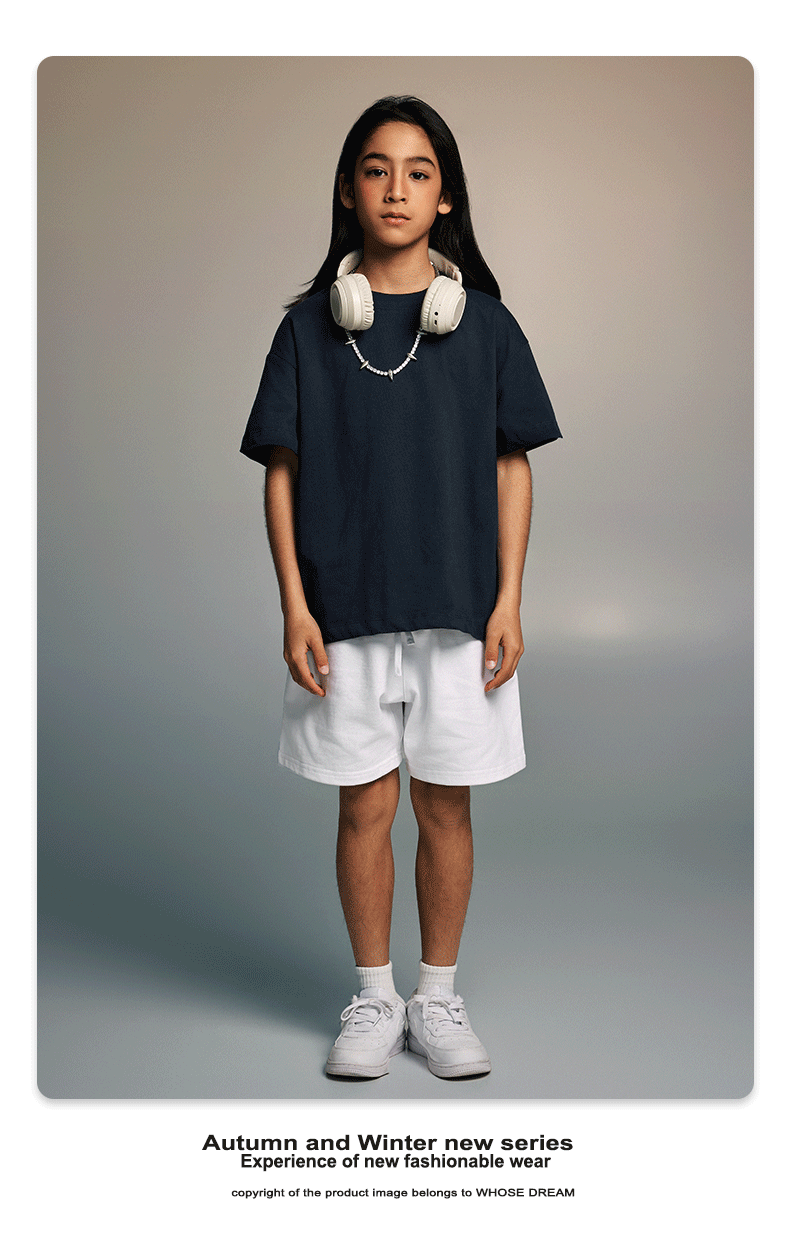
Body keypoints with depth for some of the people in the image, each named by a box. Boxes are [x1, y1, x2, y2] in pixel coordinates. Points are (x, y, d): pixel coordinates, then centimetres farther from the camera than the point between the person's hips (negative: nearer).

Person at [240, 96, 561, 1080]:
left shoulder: (484, 323, 4)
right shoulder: (311, 326, 3)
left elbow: (511, 467, 5)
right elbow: (282, 472, 3)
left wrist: (508, 602, -2)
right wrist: (294, 608, -3)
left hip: (458, 608, 0)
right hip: (345, 609, 0)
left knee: (444, 806, 8)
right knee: (366, 804, 7)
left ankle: (438, 999, 25)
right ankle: (373, 997, 25)